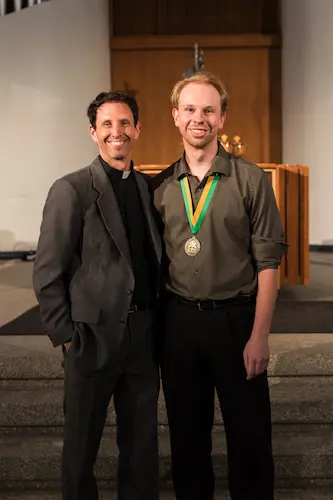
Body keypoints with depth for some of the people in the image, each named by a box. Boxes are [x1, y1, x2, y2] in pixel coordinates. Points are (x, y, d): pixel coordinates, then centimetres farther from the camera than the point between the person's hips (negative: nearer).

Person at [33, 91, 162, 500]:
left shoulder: (148, 187, 8)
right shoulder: (71, 190, -7)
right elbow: (46, 274, -8)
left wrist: (156, 320, 6)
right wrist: (66, 336, -9)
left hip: (144, 334, 5)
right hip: (95, 335, -4)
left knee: (142, 442, 15)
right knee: (82, 444, 12)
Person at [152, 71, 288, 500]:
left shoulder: (251, 180, -5)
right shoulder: (162, 186, 5)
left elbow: (268, 263, -7)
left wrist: (259, 336, -11)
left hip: (235, 319, -3)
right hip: (178, 320, 3)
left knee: (249, 436, 8)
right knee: (186, 433, 16)